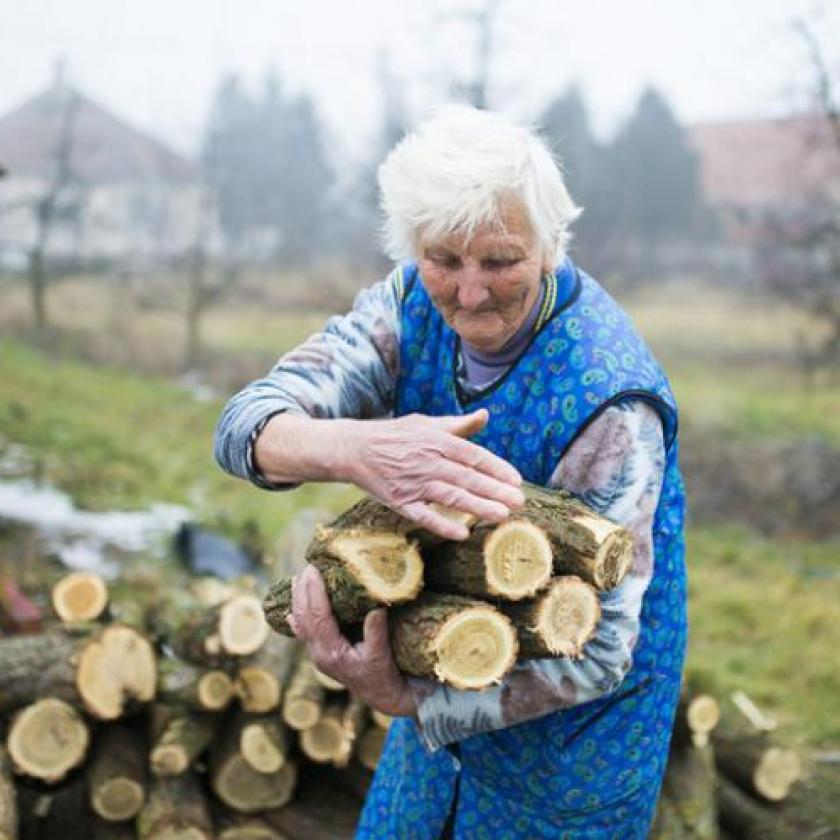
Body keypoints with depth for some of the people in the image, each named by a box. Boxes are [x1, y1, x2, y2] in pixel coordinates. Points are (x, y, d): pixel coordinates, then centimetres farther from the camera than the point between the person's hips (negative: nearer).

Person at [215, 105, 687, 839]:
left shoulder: (606, 400, -32)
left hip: (571, 730, -5)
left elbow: (596, 653, -29)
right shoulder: (416, 301, -14)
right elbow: (248, 424, -24)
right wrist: (351, 449, -46)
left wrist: (399, 697, -39)